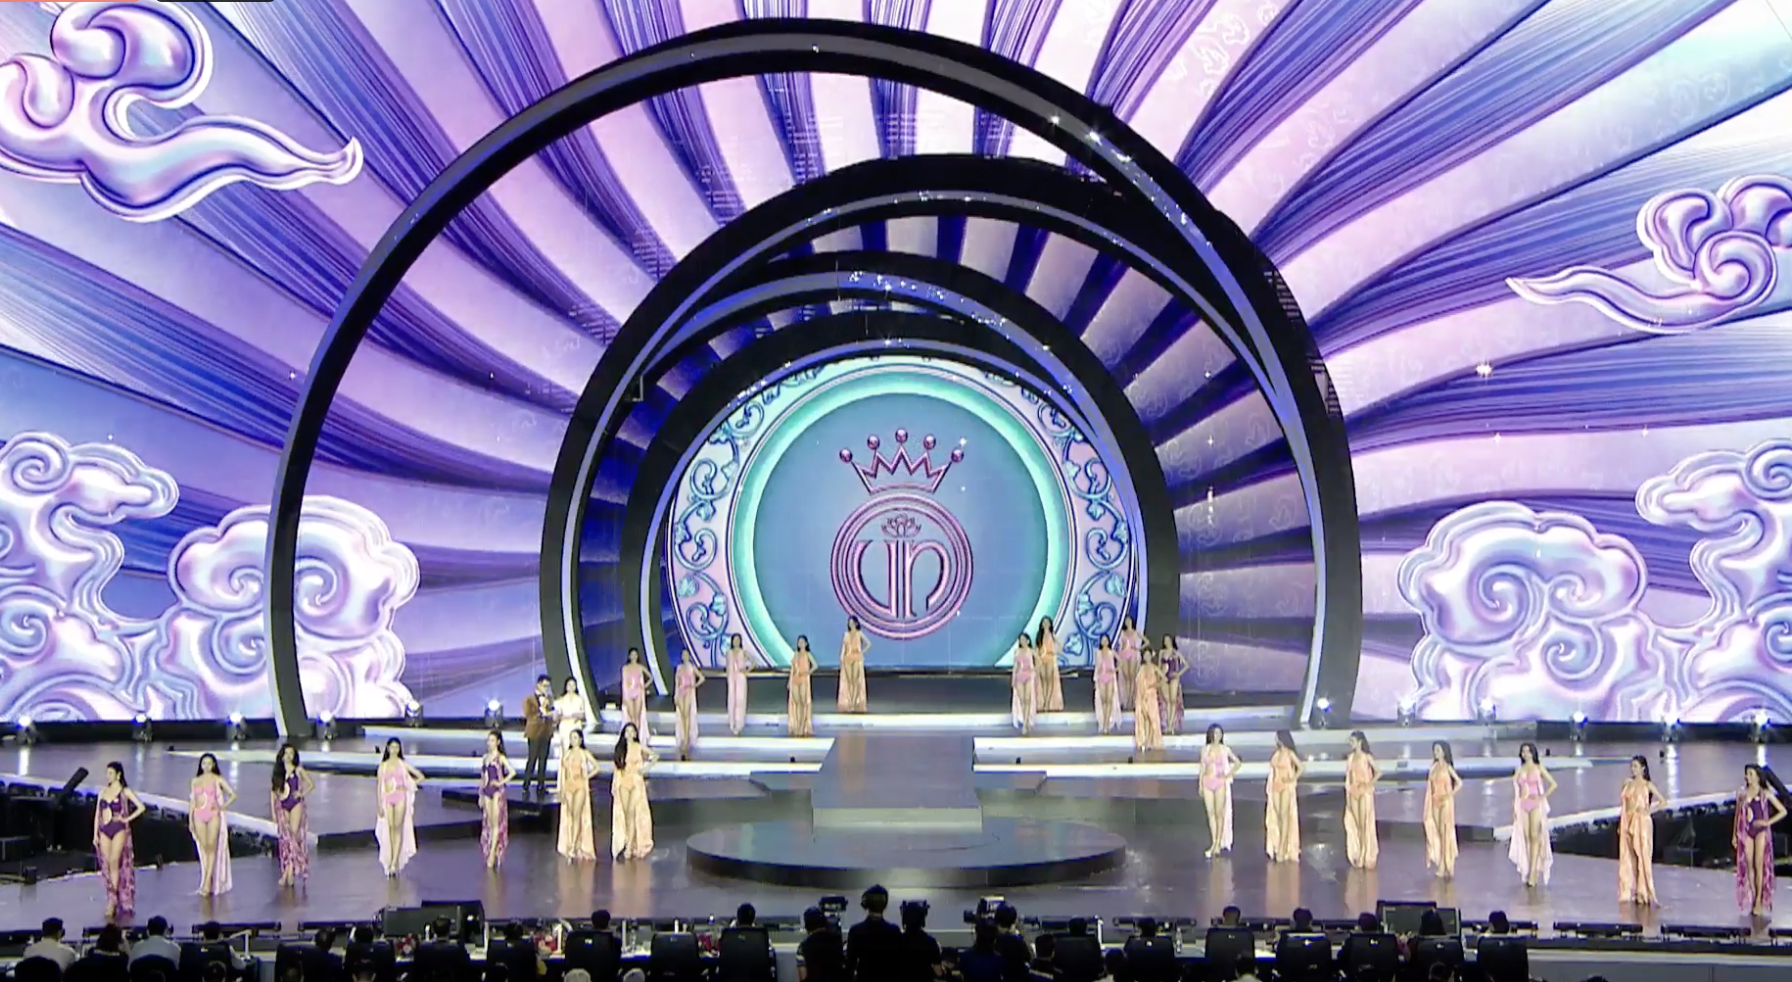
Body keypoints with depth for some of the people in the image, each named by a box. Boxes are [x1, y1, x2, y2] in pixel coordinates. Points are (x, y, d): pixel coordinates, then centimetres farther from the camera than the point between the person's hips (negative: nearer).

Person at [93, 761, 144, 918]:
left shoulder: (125, 791, 0)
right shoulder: (103, 791, 12)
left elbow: (141, 807, -5)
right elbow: (97, 813, 12)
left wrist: (127, 819, -8)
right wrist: (95, 834, 7)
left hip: (119, 830, -5)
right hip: (104, 830, 5)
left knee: (114, 861, -13)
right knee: (107, 865, 4)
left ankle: (113, 900, -8)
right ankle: (112, 898, 11)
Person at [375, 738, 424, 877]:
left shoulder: (403, 764, 4)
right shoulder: (383, 765, 8)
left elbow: (420, 777, 7)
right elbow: (380, 786, 7)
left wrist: (408, 787, 2)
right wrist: (380, 805, 1)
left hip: (400, 798, -2)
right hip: (388, 799, 2)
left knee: (398, 828, -7)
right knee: (390, 829, -1)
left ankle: (395, 863, -9)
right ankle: (390, 862, 6)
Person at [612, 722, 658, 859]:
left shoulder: (639, 747, 2)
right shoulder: (620, 748, 7)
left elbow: (655, 756, 8)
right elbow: (617, 768, 8)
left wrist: (646, 768, -2)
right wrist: (614, 785, 2)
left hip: (636, 782, -2)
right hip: (623, 782, 2)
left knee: (632, 813, -9)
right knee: (624, 813, -1)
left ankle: (630, 847, -7)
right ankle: (625, 844, 4)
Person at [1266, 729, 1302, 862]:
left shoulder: (1290, 753, -7)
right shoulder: (1276, 753, 11)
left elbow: (1301, 767, -11)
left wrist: (1293, 779, -9)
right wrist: (1270, 787, 10)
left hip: (1287, 787, -6)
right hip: (1275, 787, 6)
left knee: (1285, 815, -5)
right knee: (1277, 816, 5)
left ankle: (1284, 851, -3)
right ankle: (1277, 848, 10)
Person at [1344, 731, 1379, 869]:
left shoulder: (1367, 757, -6)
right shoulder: (1351, 757, 10)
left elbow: (1378, 772, -10)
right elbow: (1348, 777, 12)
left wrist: (1370, 784, -12)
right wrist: (1347, 796, 8)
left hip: (1365, 793, -5)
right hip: (1353, 793, 5)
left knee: (1366, 825, -3)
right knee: (1356, 825, 6)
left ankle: (1368, 858, 3)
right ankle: (1359, 857, 12)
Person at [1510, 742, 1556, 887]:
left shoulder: (1538, 768, 4)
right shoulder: (1519, 770, 12)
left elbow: (1553, 784, 3)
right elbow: (1515, 790, 11)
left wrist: (1543, 797, -7)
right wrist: (1514, 809, 5)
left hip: (1536, 805, -3)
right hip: (1522, 805, 3)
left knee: (1535, 837, -9)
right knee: (1525, 838, 1)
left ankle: (1533, 873, -11)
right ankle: (1526, 870, 5)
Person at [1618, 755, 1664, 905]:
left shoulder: (1647, 785, -2)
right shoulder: (1627, 783, 11)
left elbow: (1663, 801, -3)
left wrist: (1649, 811, -11)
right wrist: (1620, 824, 10)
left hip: (1641, 823, -5)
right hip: (1627, 823, 5)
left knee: (1642, 856, -5)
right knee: (1627, 858, 5)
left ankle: (1643, 893, -1)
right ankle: (1628, 892, 10)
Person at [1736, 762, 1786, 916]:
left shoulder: (1766, 794, 0)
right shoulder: (1741, 794, 8)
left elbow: (1783, 811, 1)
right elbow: (1737, 815, 12)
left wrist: (1768, 822, -9)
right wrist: (1734, 834, 8)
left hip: (1761, 831, -3)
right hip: (1746, 831, 3)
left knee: (1759, 864, -5)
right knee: (1749, 865, 2)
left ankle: (1759, 900, -2)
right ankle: (1752, 899, 6)